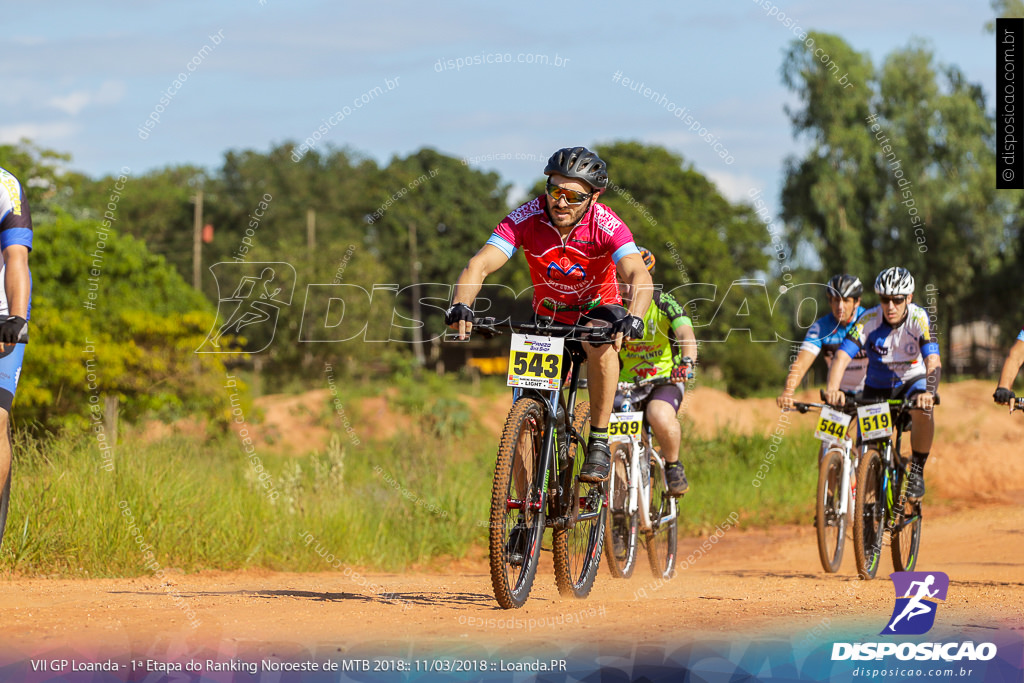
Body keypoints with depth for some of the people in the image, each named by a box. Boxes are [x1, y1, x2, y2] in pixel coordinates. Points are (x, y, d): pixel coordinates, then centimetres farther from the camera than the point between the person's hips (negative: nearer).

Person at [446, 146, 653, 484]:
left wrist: (632, 318, -59)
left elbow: (639, 277, -39)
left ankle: (599, 443, -27)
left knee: (600, 340, -37)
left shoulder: (607, 225, -26)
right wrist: (461, 306, -51)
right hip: (548, 317, 2)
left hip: (597, 309, -2)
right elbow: (478, 265, -31)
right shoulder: (526, 219, -22)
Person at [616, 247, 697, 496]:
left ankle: (673, 466, -9)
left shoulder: (665, 304, -10)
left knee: (660, 416, -36)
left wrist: (687, 362, -47)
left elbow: (686, 334, -26)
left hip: (664, 382, -3)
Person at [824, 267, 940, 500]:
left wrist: (929, 393, -55)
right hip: (877, 387, 2)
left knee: (923, 410, -35)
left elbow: (933, 362, -35)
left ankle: (917, 472, -17)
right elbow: (842, 356, -31)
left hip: (912, 381, -2)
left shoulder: (919, 319, -24)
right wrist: (833, 389, -51)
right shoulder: (869, 320, -22)